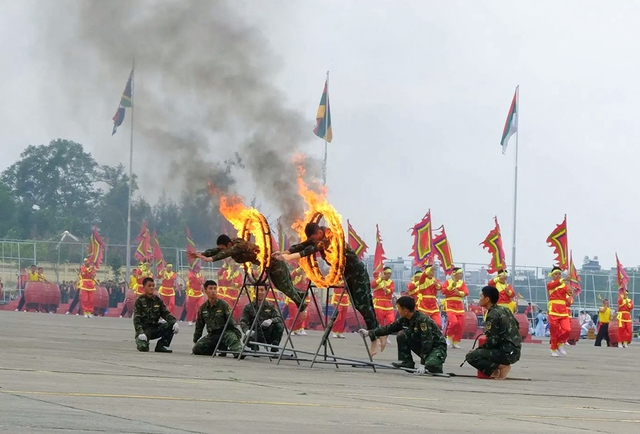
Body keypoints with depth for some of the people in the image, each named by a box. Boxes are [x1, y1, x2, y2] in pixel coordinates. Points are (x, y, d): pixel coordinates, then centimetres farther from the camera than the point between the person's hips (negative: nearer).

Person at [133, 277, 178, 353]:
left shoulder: (157, 300, 6)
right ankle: (140, 340, 9)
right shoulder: (139, 301, -7)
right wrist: (140, 333, -30)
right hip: (144, 329, -4)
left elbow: (166, 314, 2)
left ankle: (162, 345, -5)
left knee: (171, 325, -19)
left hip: (155, 328, 4)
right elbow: (136, 319, -14)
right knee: (143, 347, -29)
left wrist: (174, 322, -20)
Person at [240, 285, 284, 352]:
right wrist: (247, 330, -28)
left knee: (279, 326, -26)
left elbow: (279, 318, -6)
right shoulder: (248, 307, 3)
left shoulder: (270, 306, 6)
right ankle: (255, 348, 2)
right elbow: (243, 321, -5)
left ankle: (274, 349, -12)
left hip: (268, 335, 1)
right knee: (247, 339, -35)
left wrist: (271, 321, -29)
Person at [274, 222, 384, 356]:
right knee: (358, 305, 7)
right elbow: (302, 246, -10)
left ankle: (376, 339, -7)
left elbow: (313, 249, -39)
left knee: (363, 305, -11)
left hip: (357, 271, -9)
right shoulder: (316, 238, -1)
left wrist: (292, 257, -47)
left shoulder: (330, 237, -26)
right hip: (347, 273, 9)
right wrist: (285, 253, -27)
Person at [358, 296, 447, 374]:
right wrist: (369, 333, 4)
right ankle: (406, 362, -5)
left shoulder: (423, 320, -28)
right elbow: (389, 328, 6)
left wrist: (422, 364, -34)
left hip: (437, 346, -7)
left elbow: (427, 342, -31)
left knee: (431, 366, -37)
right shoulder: (404, 319, -5)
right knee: (402, 335, -10)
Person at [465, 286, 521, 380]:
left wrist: (477, 350, -4)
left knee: (471, 356, -12)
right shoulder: (505, 309, 10)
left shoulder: (492, 315, -15)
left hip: (506, 353, -9)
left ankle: (501, 367, -10)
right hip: (515, 352, 9)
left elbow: (492, 342, -18)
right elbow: (517, 326, 22)